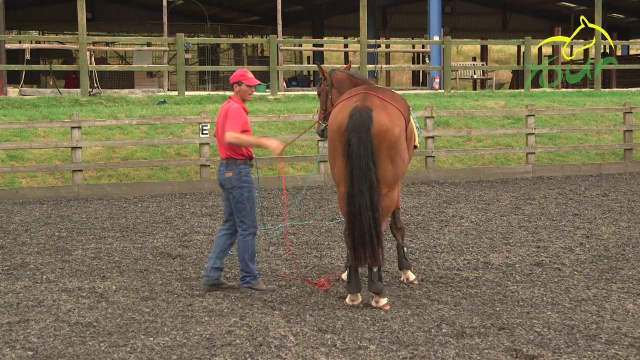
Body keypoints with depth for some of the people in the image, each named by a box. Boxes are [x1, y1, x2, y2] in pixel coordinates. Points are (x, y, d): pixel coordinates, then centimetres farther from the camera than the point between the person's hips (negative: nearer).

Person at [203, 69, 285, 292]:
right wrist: (265, 142, -37)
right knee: (247, 227, -4)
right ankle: (249, 280, 2)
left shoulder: (228, 107, 16)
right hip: (238, 171, -10)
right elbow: (231, 137, -33)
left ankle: (212, 276, 13)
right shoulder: (236, 109, -15)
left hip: (227, 169, 10)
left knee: (231, 226, 13)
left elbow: (221, 135, 30)